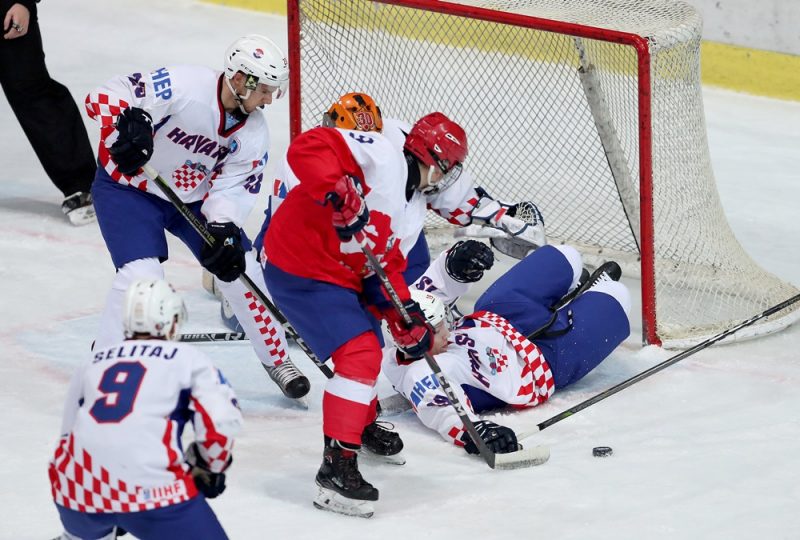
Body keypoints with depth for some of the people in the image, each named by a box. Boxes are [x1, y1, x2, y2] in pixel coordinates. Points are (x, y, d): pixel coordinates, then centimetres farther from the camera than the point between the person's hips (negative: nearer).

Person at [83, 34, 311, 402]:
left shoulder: (253, 133, -11)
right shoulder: (183, 86, -30)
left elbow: (232, 189, -11)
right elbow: (104, 96, -32)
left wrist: (223, 229, -30)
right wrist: (130, 122, -51)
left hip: (193, 196, 6)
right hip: (128, 187, -6)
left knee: (240, 268, 2)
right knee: (142, 275, -23)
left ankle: (276, 359, 22)